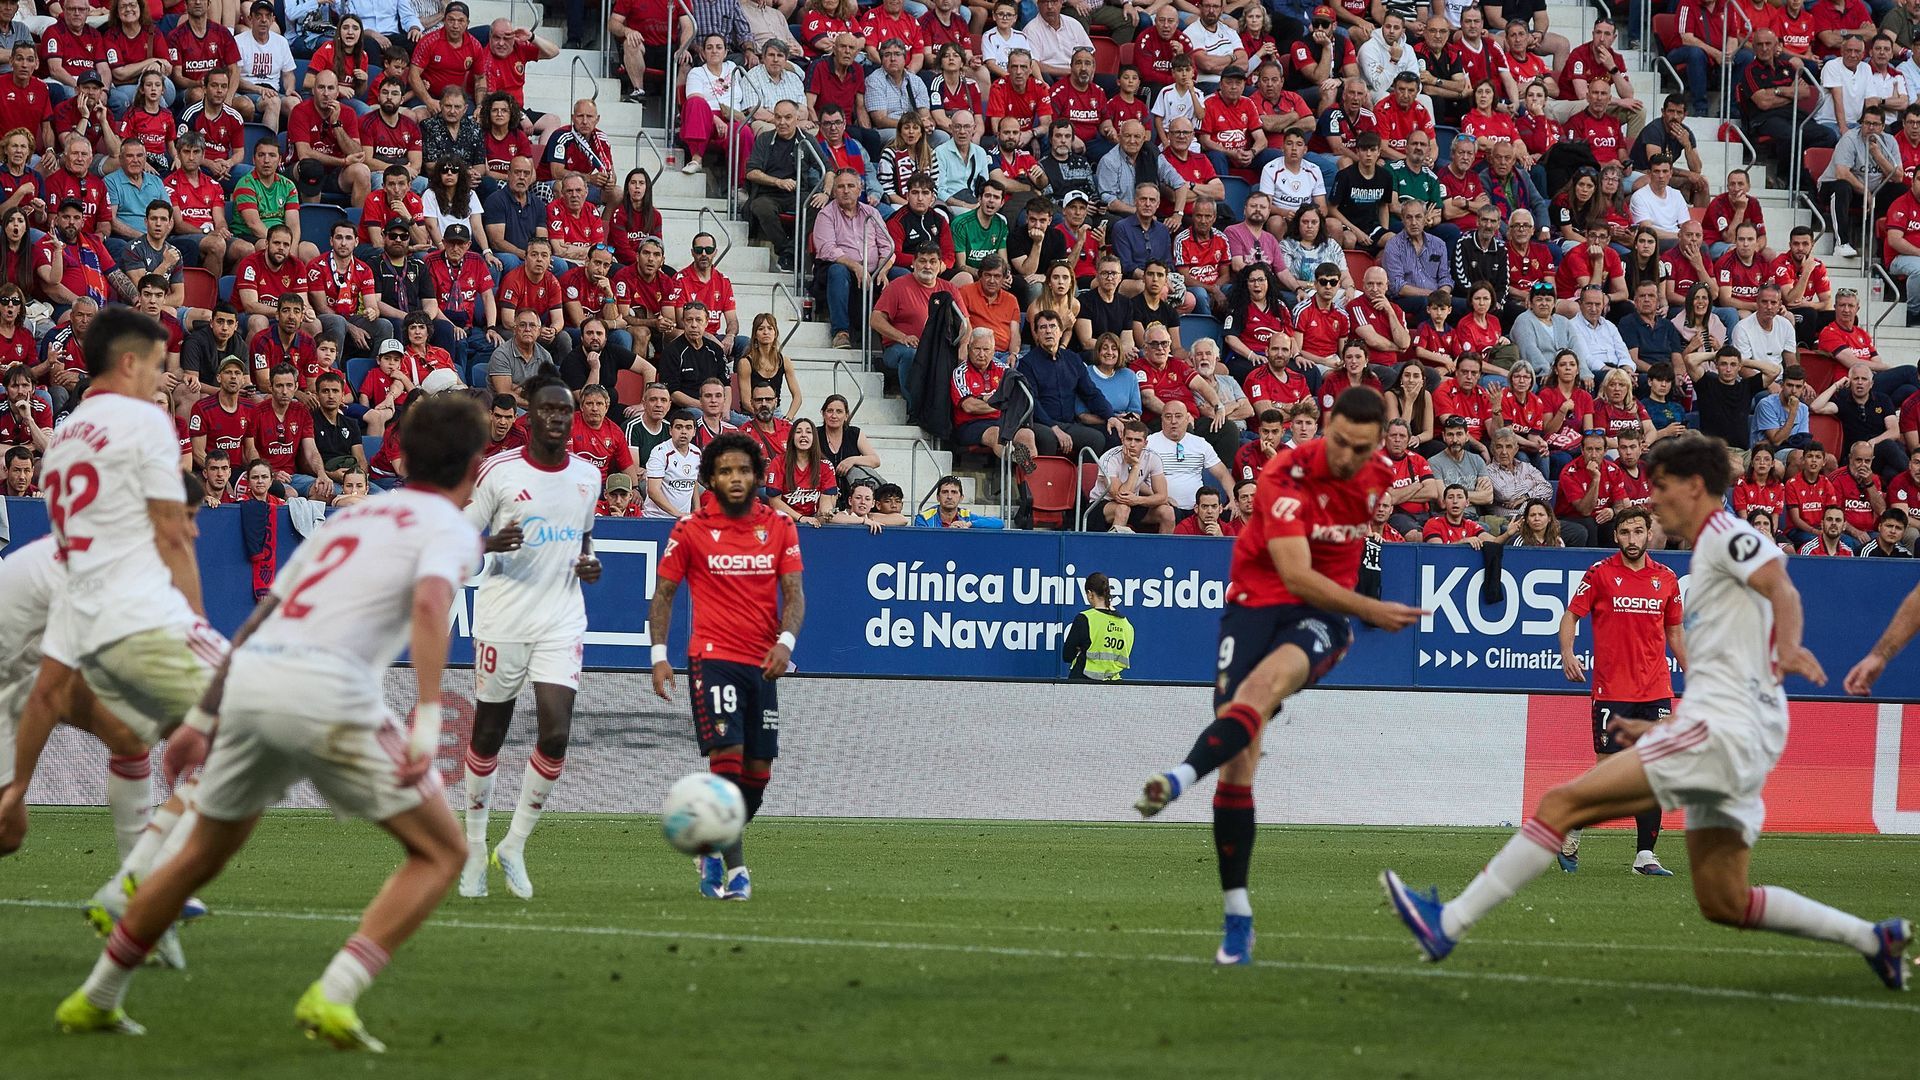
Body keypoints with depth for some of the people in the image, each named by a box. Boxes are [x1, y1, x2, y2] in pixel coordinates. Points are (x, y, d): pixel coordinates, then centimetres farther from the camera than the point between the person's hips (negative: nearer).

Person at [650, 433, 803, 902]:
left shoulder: (780, 526, 5)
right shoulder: (690, 529, -1)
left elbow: (793, 593, 2)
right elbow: (663, 594, 4)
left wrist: (785, 642, -15)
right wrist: (659, 656, -6)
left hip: (763, 664, 4)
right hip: (712, 658, -4)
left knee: (758, 771, 5)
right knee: (727, 757, -17)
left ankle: (712, 853, 27)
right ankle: (734, 868, -16)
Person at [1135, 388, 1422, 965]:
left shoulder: (1379, 475, 0)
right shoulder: (1287, 476, -18)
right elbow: (1296, 575, -24)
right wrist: (1371, 610, -24)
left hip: (1322, 615, 2)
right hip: (1257, 601, -2)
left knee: (1263, 684, -35)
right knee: (1238, 762, -10)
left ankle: (1180, 778, -53)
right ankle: (1237, 917, -4)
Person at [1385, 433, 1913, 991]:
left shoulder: (1725, 534, -3)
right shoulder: (1708, 554, 27)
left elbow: (1783, 589, -23)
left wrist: (1787, 648, -42)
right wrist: (1658, 731, 28)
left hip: (1723, 732, -10)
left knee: (1563, 802, -14)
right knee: (1723, 903, 9)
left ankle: (1448, 923, -18)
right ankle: (1873, 938, 8)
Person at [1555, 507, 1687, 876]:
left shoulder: (1665, 578, 9)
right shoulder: (1601, 574, -1)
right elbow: (1571, 614, 1)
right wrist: (1567, 653, -16)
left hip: (1656, 692, 3)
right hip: (1612, 690, -3)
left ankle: (1645, 855, 3)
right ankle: (1573, 830, 17)